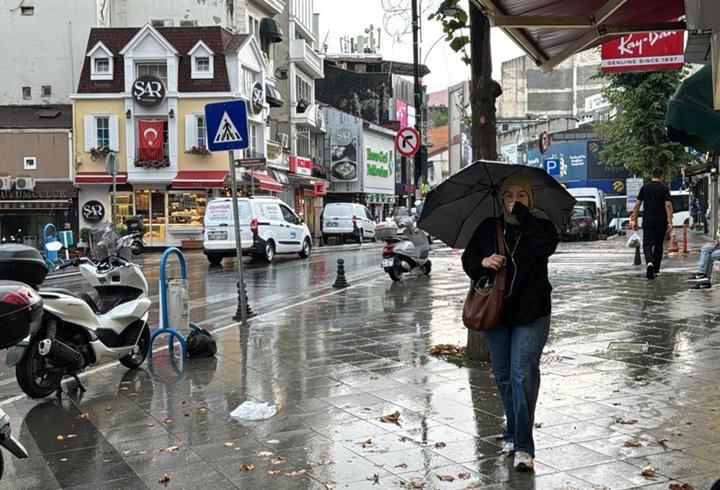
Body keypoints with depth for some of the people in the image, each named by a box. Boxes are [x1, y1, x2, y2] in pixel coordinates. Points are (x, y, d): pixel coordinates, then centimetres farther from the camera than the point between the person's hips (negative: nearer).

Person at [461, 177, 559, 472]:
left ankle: (523, 446, -8)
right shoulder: (488, 228, 5)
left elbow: (547, 245, -23)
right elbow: (468, 259, 7)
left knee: (523, 375, -12)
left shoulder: (540, 225, -1)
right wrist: (483, 262, -15)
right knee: (503, 375, 12)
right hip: (495, 313, 3)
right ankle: (512, 434, 30)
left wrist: (522, 215, -21)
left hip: (531, 314, -3)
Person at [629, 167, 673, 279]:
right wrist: (670, 221, -11)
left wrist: (634, 220, 10)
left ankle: (649, 263, -31)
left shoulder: (644, 188, 6)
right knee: (658, 245, 14)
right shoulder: (664, 188, -1)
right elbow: (668, 205, -10)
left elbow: (637, 205, 4)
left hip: (647, 221, 0)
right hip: (661, 222, 0)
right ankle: (656, 268, 20)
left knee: (647, 244, -5)